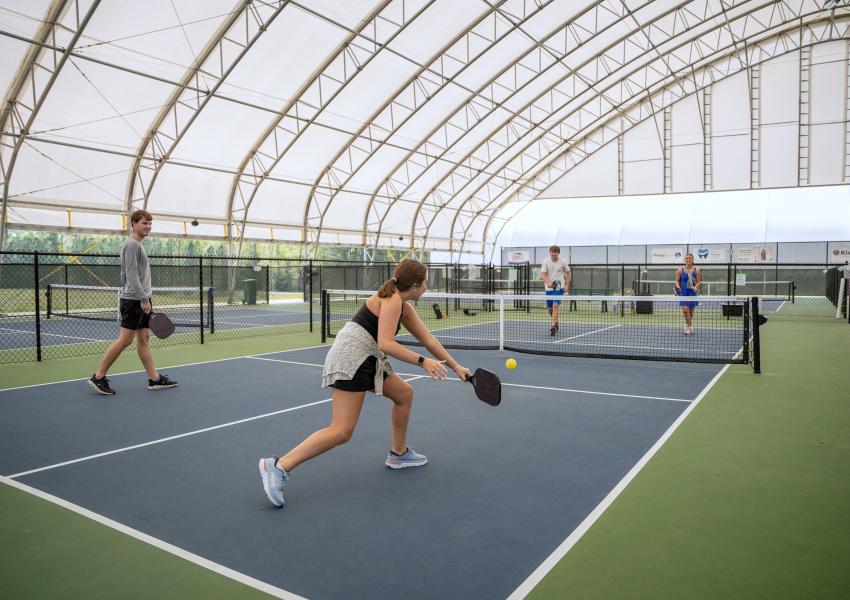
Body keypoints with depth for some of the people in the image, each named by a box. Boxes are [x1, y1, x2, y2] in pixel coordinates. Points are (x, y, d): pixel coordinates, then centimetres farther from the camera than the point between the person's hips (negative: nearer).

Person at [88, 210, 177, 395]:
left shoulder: (137, 245, 18)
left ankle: (154, 378, 10)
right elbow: (132, 275, -19)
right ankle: (98, 377, 2)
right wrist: (144, 298, -22)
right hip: (133, 300, -10)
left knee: (144, 339, 8)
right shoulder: (131, 245, -12)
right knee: (125, 339, -7)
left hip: (141, 300, 10)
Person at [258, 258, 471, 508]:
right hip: (351, 358, -10)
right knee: (342, 432, -12)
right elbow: (385, 343, -23)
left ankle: (399, 454, 30)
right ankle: (278, 467, -11)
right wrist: (422, 361, -24)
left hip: (366, 360, 10)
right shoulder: (392, 299, -13)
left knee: (404, 394, 18)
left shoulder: (403, 307, 16)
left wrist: (456, 366, 21)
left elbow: (428, 340, 20)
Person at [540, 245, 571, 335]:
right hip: (549, 288, 3)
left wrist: (567, 285, -2)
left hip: (559, 287, -3)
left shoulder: (563, 262, -3)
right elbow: (543, 274, -10)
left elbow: (568, 273, 8)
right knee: (549, 308, 10)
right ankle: (556, 322, 36)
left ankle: (553, 327, -18)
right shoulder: (546, 262, -2)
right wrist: (548, 282, -29)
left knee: (555, 306, -17)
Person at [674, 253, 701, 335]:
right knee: (685, 309, -16)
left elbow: (698, 282, 3)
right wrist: (678, 287, -13)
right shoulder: (680, 270, 2)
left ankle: (687, 326, 25)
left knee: (691, 311, 7)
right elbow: (677, 280, 6)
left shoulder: (696, 270, 2)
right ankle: (690, 327, -8)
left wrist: (695, 287, -16)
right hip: (683, 292, -1)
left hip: (693, 293, 1)